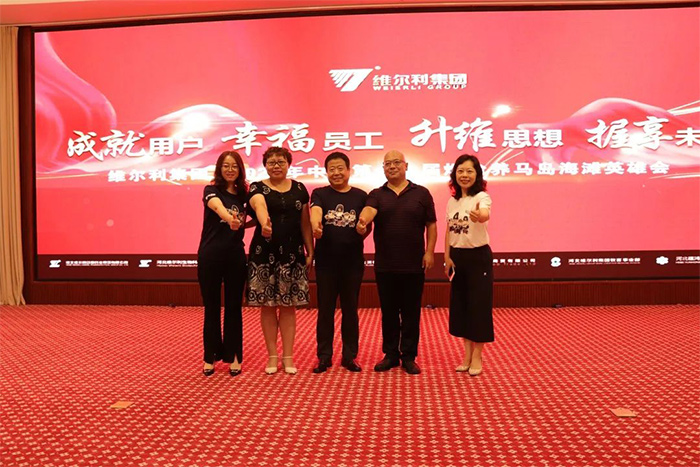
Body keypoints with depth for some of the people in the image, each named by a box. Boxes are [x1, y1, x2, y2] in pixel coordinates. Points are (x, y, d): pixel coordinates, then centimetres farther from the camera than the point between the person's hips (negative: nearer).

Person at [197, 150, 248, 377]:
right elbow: (217, 206, -30)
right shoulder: (211, 189, -5)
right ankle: (211, 356, 19)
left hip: (235, 254, 3)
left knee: (234, 306, 8)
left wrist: (241, 223, -3)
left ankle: (233, 356, 19)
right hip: (210, 255, -3)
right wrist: (229, 218, -49)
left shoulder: (243, 193, 8)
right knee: (211, 307, 6)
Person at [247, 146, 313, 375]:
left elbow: (305, 223, 11)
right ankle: (272, 356, 18)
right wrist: (265, 223, -46)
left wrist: (310, 251, 6)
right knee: (268, 305, 4)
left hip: (293, 254, 2)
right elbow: (260, 206, -25)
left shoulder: (299, 189, 9)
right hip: (264, 254, -2)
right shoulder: (257, 188, -1)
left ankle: (288, 356, 17)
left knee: (289, 305, 6)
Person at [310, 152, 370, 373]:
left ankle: (349, 356, 21)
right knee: (325, 310, 7)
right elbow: (315, 211, -20)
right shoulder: (320, 194, 2)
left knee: (350, 309, 9)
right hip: (326, 261, -1)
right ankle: (324, 357, 18)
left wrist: (363, 230, -19)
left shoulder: (360, 196, 6)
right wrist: (315, 224, -43)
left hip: (353, 261, 1)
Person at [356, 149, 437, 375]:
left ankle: (409, 357, 18)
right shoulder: (377, 194, 6)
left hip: (414, 265, -1)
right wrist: (363, 220, -39)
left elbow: (431, 225, 6)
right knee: (389, 312, 10)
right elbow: (369, 210, -16)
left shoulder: (421, 193, 6)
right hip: (385, 266, 1)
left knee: (411, 313, 6)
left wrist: (429, 251, -4)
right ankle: (390, 355, 23)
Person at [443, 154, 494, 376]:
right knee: (460, 304, 11)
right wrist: (447, 258, 3)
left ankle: (477, 357, 15)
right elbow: (448, 231, 9)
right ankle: (467, 354, 25)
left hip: (479, 256, -6)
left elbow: (485, 215, -36)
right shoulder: (451, 201, 6)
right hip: (458, 257, 6)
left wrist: (479, 216, -59)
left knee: (478, 304, 0)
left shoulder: (482, 197, -13)